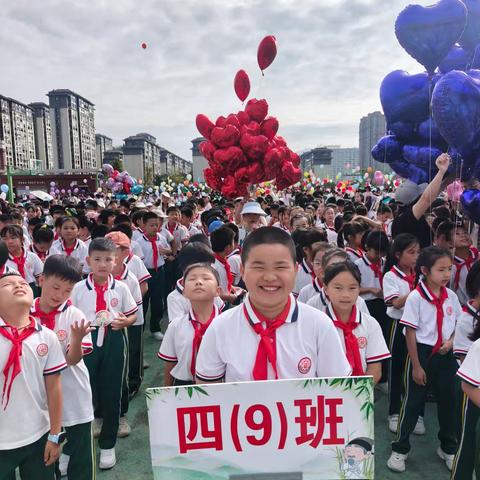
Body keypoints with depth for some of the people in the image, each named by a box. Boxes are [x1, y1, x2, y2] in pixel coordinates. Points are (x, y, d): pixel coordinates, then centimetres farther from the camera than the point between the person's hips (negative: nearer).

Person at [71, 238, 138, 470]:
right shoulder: (78, 288, -2)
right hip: (86, 340, 0)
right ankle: (97, 414, 42)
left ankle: (107, 445, 26)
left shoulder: (121, 288, -1)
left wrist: (123, 321, -13)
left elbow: (133, 314, 6)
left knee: (112, 390, 9)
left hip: (114, 341, 0)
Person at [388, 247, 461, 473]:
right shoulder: (415, 297, -16)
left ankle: (448, 448, 38)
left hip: (445, 354, 5)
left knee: (448, 400, 16)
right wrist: (416, 366, -13)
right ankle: (399, 449, 21)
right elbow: (410, 333, -13)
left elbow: (458, 324, 15)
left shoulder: (451, 296, 0)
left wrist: (451, 341, -6)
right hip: (422, 352, -5)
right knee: (413, 401, 4)